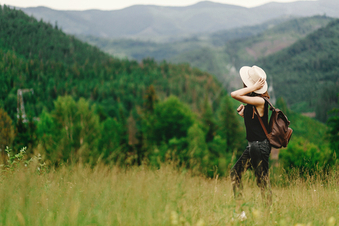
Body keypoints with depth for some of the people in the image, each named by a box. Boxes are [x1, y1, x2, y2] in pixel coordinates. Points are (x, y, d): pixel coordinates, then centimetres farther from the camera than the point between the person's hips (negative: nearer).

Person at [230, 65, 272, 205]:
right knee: (235, 172, 16)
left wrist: (253, 87, -21)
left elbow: (234, 95, -29)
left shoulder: (260, 101, -20)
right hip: (253, 146, 10)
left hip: (260, 145, -10)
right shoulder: (252, 102, 8)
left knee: (262, 181, -2)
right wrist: (243, 113, 8)